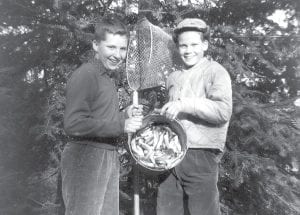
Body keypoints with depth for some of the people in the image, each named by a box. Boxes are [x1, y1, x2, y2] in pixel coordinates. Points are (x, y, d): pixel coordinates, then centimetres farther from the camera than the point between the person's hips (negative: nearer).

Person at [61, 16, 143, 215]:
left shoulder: (110, 76, 16)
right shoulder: (85, 75, -13)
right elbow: (73, 124, -21)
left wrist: (125, 115, 3)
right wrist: (121, 125, -21)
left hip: (109, 157, 9)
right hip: (86, 158, -9)